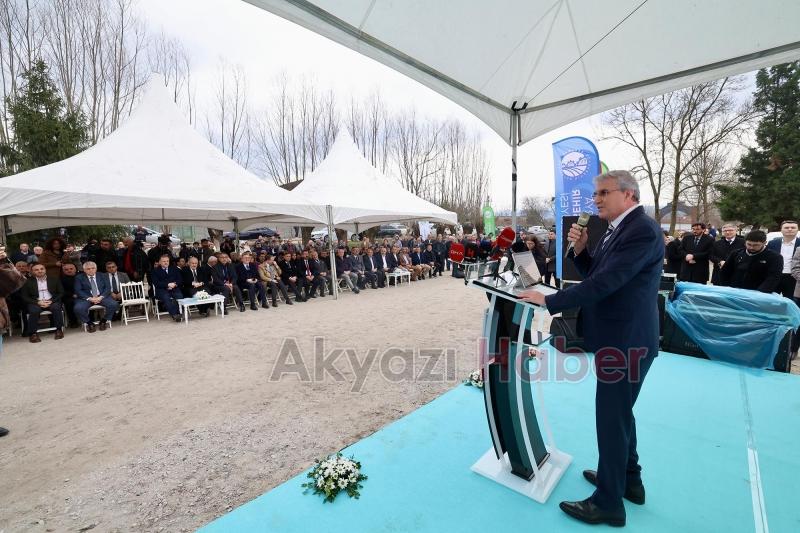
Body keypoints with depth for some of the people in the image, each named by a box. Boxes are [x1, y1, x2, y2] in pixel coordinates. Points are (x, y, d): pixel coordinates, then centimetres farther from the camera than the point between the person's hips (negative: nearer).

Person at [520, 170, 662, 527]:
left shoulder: (642, 230, -19)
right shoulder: (618, 229, 12)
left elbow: (604, 282, -27)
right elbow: (594, 274, 12)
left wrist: (548, 301, -25)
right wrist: (579, 249, -6)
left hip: (625, 340, -10)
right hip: (619, 337, 10)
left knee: (611, 419, 3)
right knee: (619, 413, 23)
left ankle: (608, 503, 22)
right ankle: (629, 480, 43)